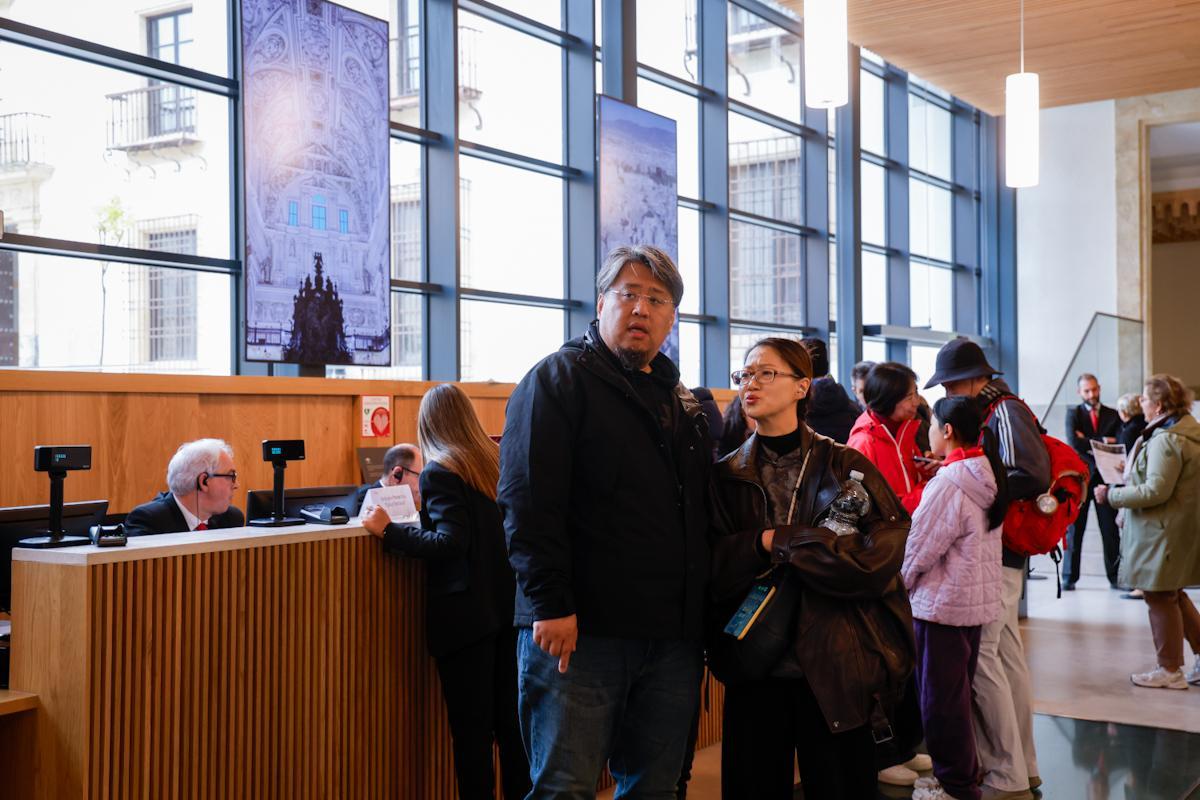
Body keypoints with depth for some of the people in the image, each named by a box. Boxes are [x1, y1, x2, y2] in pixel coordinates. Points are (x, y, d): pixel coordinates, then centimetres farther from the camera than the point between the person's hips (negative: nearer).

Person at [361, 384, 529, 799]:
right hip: (508, 607, 7)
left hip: (465, 616, -7)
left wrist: (388, 530, -17)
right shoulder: (497, 460, 7)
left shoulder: (439, 473, -13)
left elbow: (450, 542, -21)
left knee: (471, 731, 2)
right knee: (510, 723, 15)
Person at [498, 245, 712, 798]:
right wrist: (549, 603, -20)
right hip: (580, 629, -7)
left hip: (672, 638, 7)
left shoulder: (682, 403, 19)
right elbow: (528, 499, -14)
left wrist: (699, 616, 16)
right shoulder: (559, 379, -3)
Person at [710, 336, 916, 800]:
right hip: (753, 671, 2)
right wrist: (759, 544, -18)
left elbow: (881, 556, -12)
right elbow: (711, 571, 0)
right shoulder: (728, 476, 6)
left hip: (836, 670, -2)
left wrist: (779, 541, -12)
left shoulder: (845, 467, 0)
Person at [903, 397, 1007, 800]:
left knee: (941, 698, 3)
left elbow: (920, 547, -15)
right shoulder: (988, 475, 5)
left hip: (941, 603, -9)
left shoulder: (948, 483, -20)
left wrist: (897, 582, 0)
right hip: (978, 599, 9)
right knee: (958, 693, 19)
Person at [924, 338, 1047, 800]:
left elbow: (1032, 477, -24)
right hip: (995, 552, 10)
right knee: (1005, 653, 13)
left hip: (996, 552, -10)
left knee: (978, 655, -8)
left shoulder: (1006, 411, -13)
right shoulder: (984, 413, 15)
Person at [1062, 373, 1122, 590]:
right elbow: (1074, 442, -12)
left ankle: (1115, 577, 10)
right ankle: (1069, 578, 5)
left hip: (1105, 476, 1)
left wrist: (1088, 442, -10)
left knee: (1110, 529, 4)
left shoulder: (1113, 415, 10)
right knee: (1074, 528, 0)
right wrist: (1102, 441, -11)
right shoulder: (1073, 413, 5)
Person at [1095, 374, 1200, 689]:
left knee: (1161, 598, 2)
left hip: (1163, 532, -10)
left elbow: (1156, 491, -26)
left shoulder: (1166, 440, -22)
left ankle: (1170, 670, 13)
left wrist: (1111, 495, -17)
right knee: (1174, 596, 20)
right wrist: (1133, 471, 19)